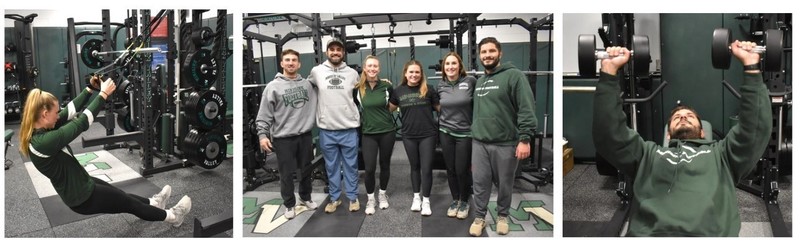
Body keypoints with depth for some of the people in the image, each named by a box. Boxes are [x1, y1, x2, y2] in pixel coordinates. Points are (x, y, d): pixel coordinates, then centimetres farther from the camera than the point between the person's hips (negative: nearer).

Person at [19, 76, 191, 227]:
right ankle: (172, 216, 32)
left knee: (123, 196, 29)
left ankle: (153, 203, 53)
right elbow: (80, 124, -30)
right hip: (81, 197, -8)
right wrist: (103, 94, -24)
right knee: (129, 203, 12)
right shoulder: (44, 141, -33)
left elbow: (70, 112, 1)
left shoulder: (37, 131, -4)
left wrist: (90, 88, 3)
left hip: (80, 185, 8)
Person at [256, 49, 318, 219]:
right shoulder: (273, 87, -5)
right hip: (283, 138, -3)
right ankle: (289, 205, 23)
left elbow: (315, 105, 12)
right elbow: (264, 115, -7)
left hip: (305, 135, 3)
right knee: (287, 174, 6)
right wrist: (262, 135, -13)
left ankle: (306, 198, 36)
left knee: (306, 170, 15)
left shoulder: (307, 84, 6)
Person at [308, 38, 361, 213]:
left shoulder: (352, 73, 1)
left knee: (351, 165, 10)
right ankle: (334, 198, 26)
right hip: (327, 129, 1)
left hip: (349, 128, 0)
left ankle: (353, 197, 24)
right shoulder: (316, 71, 0)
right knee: (331, 166, 12)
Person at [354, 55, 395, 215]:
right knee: (369, 168, -4)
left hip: (387, 131, 1)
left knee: (385, 165, 13)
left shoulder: (386, 86, -6)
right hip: (368, 133, 0)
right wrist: (365, 114, 1)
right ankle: (370, 199, 18)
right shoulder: (358, 88, -6)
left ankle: (382, 194, 35)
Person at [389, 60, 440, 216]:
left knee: (426, 168, 2)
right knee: (415, 166, 16)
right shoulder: (399, 91, 1)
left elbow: (440, 107, 2)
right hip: (409, 135, 2)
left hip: (427, 134, -2)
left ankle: (426, 200, 17)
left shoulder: (428, 89, -5)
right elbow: (389, 108, 14)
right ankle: (416, 197, 31)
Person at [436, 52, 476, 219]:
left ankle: (465, 201, 26)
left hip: (465, 133, -3)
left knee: (462, 170, 2)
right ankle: (455, 200, 30)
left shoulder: (470, 81, -9)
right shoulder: (441, 86, 3)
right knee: (451, 169, 10)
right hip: (445, 133, 3)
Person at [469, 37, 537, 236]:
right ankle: (479, 218, 23)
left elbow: (526, 109, -14)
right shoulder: (479, 81, 14)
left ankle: (502, 216, 30)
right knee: (479, 183, 8)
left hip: (505, 143, -5)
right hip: (479, 143, 5)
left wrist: (524, 138, -19)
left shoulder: (514, 75, -8)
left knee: (504, 185, 10)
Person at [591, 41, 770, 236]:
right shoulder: (649, 155, 28)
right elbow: (608, 133, 15)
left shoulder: (720, 154, 30)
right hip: (649, 234, 0)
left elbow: (757, 129, 16)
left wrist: (751, 66, 14)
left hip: (707, 236, 0)